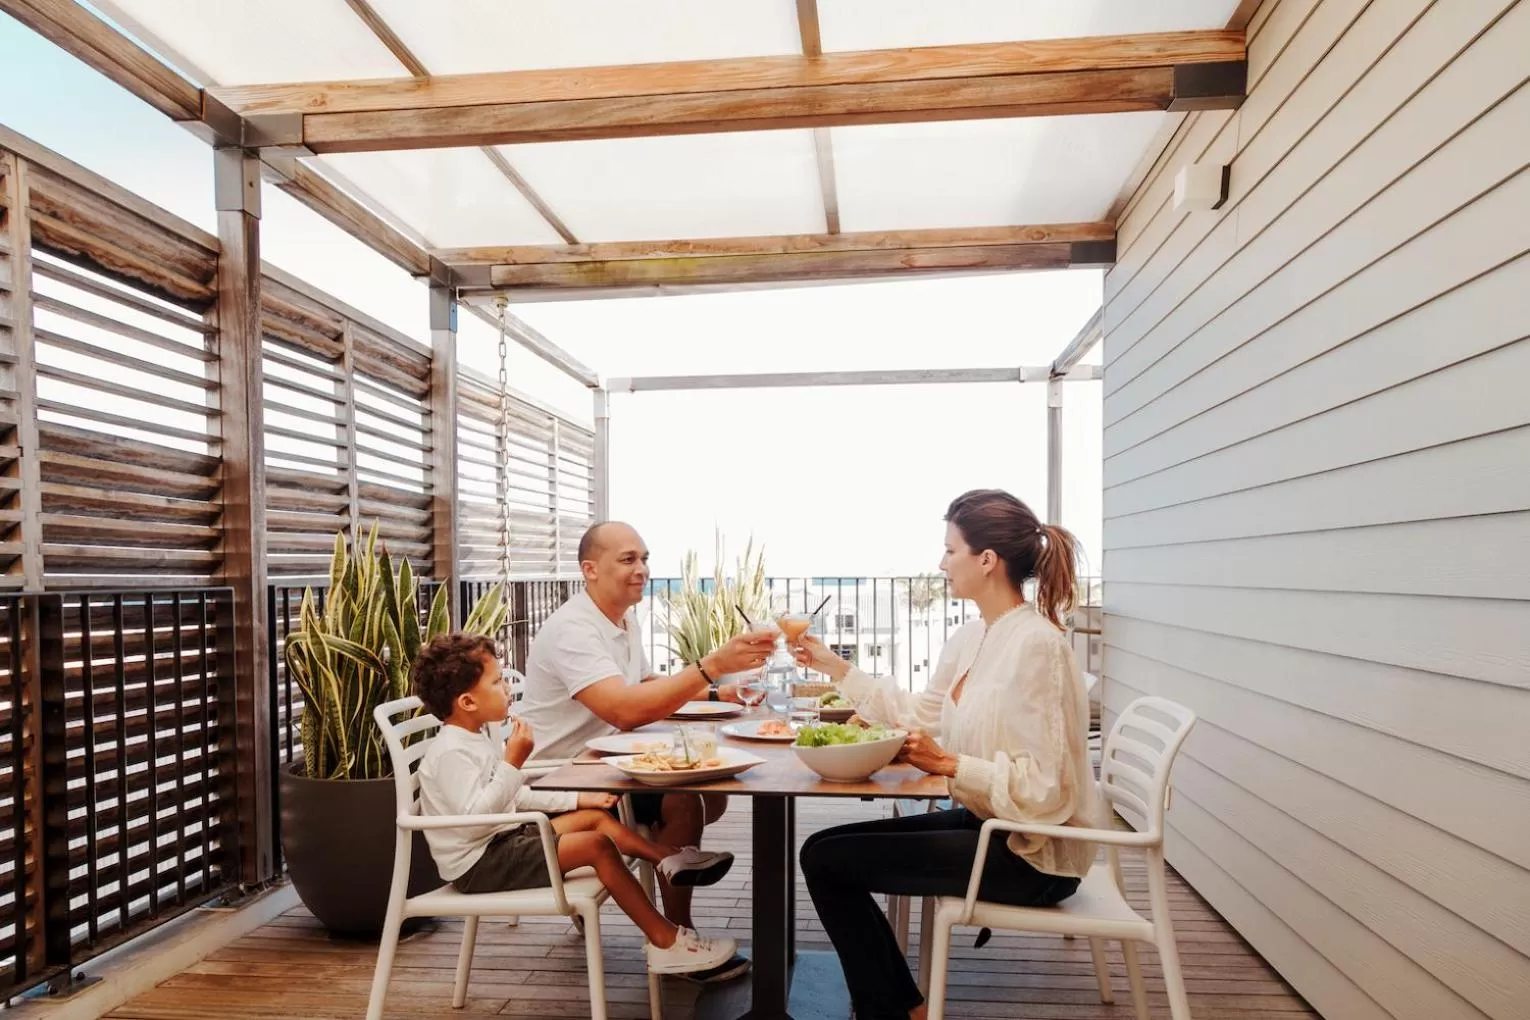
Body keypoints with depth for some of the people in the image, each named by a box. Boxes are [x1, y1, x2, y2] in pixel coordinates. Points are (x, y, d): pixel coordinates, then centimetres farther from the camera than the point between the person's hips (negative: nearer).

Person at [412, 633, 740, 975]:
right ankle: (665, 941, -14)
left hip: (501, 840, 11)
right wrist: (512, 763, -30)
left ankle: (672, 860, 9)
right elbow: (473, 819, -31)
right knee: (597, 845, -19)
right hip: (479, 863, -11)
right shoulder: (451, 752, -22)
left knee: (595, 816, 9)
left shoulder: (476, 738, 11)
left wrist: (577, 799, 14)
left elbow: (514, 797, 19)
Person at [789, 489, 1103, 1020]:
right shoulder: (971, 638, 6)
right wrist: (834, 667, 11)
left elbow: (1041, 787, -25)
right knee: (827, 845, 9)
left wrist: (948, 765, -26)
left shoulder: (1035, 644, -24)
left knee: (826, 860, -8)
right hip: (991, 826, 9)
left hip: (1033, 855, -9)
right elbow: (918, 714, 11)